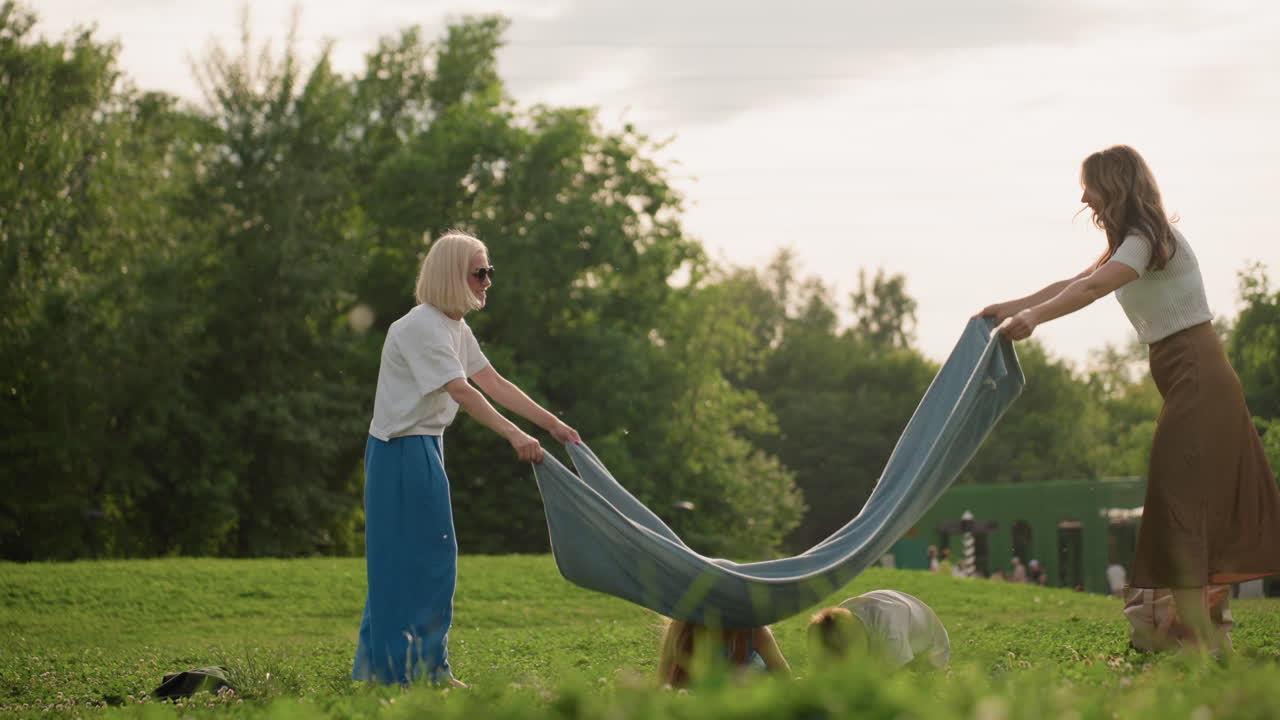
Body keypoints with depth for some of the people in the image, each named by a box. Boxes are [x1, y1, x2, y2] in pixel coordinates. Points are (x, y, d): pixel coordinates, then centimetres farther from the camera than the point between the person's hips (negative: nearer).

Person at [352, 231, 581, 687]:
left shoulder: (455, 328, 13)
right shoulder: (422, 326, -18)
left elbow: (494, 384, 14)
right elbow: (461, 392, -27)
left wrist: (552, 424, 9)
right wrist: (514, 436, -34)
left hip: (424, 448, 10)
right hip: (401, 451, -10)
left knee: (407, 561, 13)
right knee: (418, 558, -7)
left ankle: (381, 666, 19)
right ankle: (408, 667, 0)